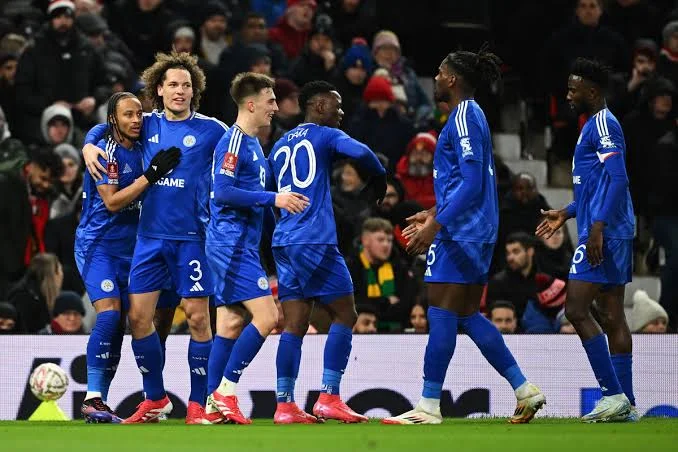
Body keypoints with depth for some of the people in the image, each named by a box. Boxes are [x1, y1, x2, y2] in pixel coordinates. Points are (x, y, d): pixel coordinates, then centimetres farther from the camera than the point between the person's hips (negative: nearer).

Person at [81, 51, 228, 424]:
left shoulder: (211, 130, -3)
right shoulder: (148, 125, 8)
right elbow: (104, 128, 22)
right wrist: (89, 146, 1)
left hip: (192, 236, -4)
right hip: (150, 235, 4)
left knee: (197, 317, -4)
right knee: (138, 316, 2)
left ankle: (198, 404, 5)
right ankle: (155, 400, 16)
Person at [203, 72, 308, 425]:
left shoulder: (252, 143, 18)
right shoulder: (233, 141, -12)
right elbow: (222, 192, -22)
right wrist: (273, 198, -21)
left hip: (241, 245, 10)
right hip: (231, 243, -10)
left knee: (231, 324, 9)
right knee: (266, 316, -14)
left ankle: (216, 403, 10)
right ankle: (225, 392, -10)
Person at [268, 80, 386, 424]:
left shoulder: (281, 145, 21)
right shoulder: (325, 135, -1)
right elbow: (360, 152, -18)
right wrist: (379, 178, -1)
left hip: (283, 242, 7)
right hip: (315, 241, -7)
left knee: (295, 324, 5)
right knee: (344, 315, 1)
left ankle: (285, 405, -3)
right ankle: (329, 398, -7)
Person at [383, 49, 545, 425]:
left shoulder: (463, 117, -14)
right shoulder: (471, 115, 17)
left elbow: (471, 183, -21)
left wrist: (436, 224, -23)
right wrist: (434, 213, 27)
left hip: (459, 234, -10)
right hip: (474, 231, 10)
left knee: (441, 314, -7)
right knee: (468, 316, 11)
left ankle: (429, 406, -5)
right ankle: (525, 390, 11)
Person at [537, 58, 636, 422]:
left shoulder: (603, 125, -11)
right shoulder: (598, 125, 20)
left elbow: (616, 178, -21)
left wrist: (598, 227, -25)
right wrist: (566, 213, 29)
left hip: (602, 235, -10)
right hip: (614, 237, 10)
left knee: (577, 309, -11)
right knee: (612, 316, 7)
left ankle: (614, 394, -13)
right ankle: (625, 404, 6)